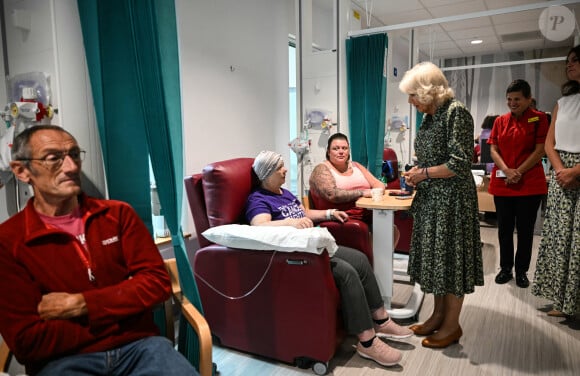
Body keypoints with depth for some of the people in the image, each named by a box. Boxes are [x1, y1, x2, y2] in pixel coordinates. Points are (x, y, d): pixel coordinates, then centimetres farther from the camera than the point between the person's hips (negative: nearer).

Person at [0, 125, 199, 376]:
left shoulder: (118, 214, 8)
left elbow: (157, 283, -1)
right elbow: (27, 341, -5)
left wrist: (78, 305, -9)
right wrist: (121, 313, -6)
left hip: (138, 345, 2)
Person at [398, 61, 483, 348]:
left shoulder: (456, 112, -14)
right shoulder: (429, 117, 11)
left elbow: (459, 163, -20)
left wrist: (424, 173, -13)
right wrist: (416, 171, 2)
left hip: (452, 198, -8)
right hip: (431, 198, 8)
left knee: (450, 256, 1)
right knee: (434, 255, 13)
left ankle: (452, 324, 16)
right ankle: (438, 314, 28)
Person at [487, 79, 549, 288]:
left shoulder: (539, 119, -1)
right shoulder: (500, 121, 8)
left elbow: (539, 151, -7)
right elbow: (493, 150, 3)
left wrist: (518, 173, -13)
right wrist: (507, 171, -13)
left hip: (530, 183, -3)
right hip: (502, 183, 3)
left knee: (525, 230, 5)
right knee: (504, 228, 9)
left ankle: (522, 271, 19)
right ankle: (506, 268, 22)